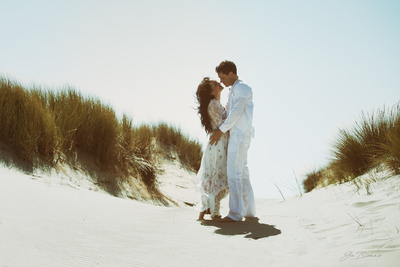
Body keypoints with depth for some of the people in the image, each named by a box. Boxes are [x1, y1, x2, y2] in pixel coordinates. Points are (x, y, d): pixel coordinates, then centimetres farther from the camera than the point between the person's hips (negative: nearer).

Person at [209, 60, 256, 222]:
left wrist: (221, 130, -14)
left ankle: (236, 214, -10)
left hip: (240, 136, -10)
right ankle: (249, 211, 14)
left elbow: (237, 112, -16)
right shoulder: (234, 90, 21)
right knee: (243, 174, 10)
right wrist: (221, 131, 7)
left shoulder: (241, 88, -8)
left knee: (234, 174, -11)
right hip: (237, 136, 10)